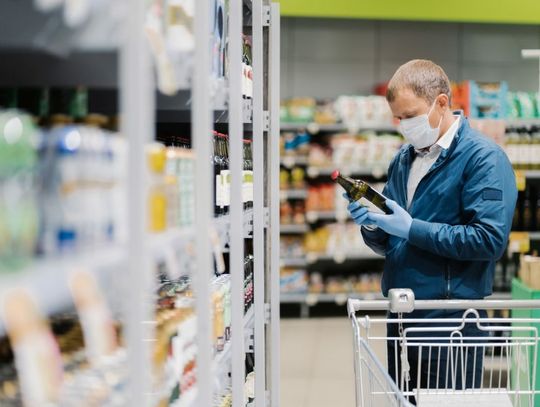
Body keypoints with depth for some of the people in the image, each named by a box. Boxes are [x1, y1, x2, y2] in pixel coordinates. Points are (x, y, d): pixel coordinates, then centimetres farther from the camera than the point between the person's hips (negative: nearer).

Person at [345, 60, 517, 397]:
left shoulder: (483, 158, -10)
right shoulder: (404, 160, 14)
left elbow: (490, 239, -20)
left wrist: (412, 229, -19)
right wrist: (372, 226, -6)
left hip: (451, 321, -7)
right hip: (401, 316, 7)